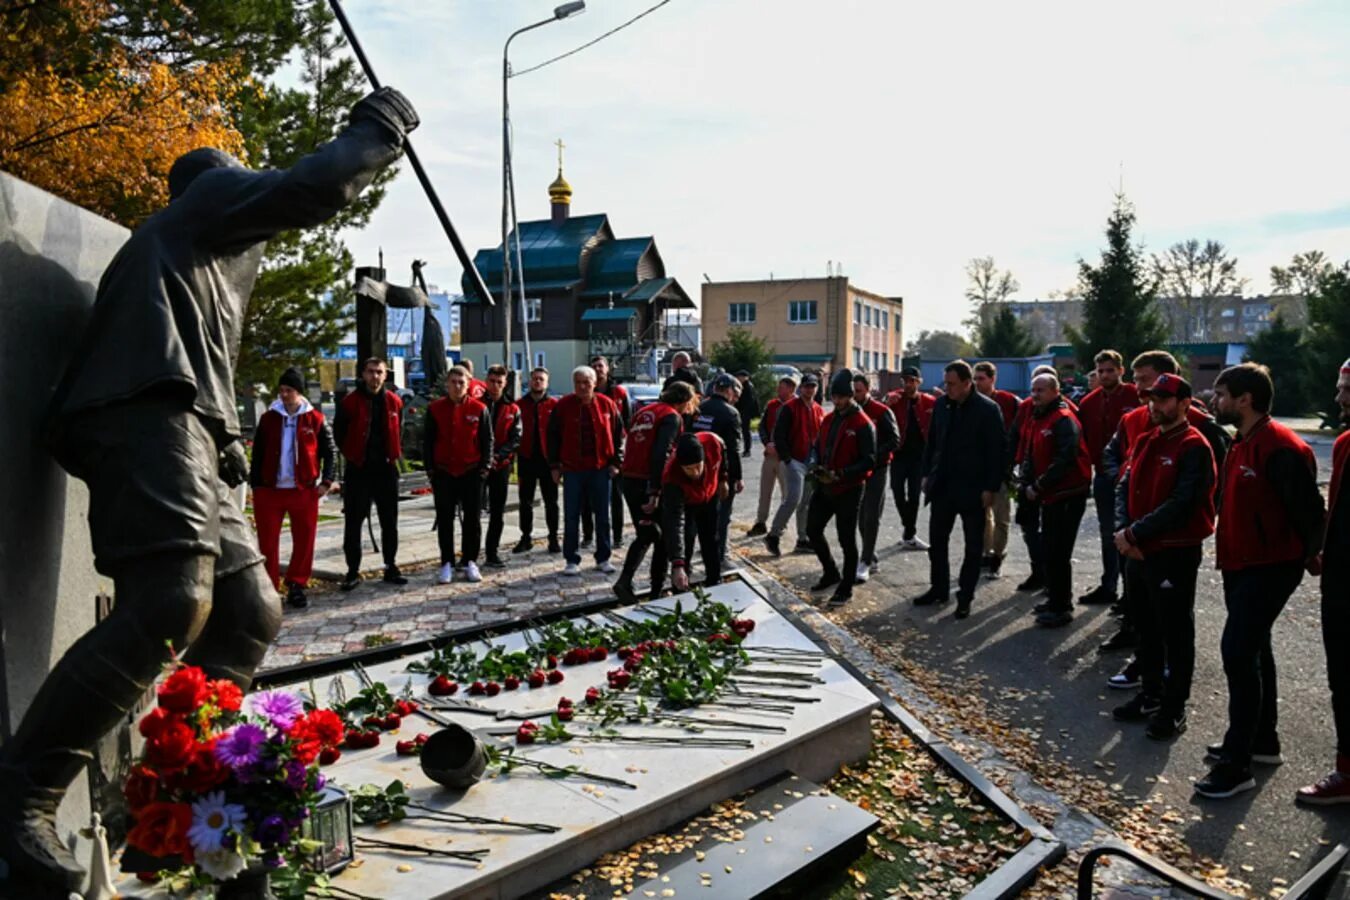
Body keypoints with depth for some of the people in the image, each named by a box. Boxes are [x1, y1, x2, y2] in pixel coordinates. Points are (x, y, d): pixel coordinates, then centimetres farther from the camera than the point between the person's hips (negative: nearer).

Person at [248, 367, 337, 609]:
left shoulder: (315, 419, 0)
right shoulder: (268, 418, 3)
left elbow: (330, 450, 6)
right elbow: (257, 454, 8)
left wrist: (326, 481, -2)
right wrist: (256, 485, 2)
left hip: (304, 490, 0)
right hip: (270, 490, 1)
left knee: (304, 541, 6)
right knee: (268, 543, 3)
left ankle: (296, 586, 20)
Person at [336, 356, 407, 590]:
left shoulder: (394, 402, 4)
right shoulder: (350, 402, -5)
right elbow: (338, 433, 4)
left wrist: (395, 455, 9)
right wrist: (351, 455, 3)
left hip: (386, 469, 3)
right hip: (357, 471, -2)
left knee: (390, 522, 9)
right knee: (353, 523, 2)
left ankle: (391, 567, 20)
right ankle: (353, 571, 10)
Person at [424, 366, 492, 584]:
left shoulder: (479, 409, -1)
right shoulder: (435, 409, 2)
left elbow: (487, 440, 2)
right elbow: (427, 441, 5)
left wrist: (484, 467, -5)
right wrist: (430, 468, -1)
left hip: (472, 472, -1)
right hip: (443, 472, 1)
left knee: (472, 519, 6)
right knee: (444, 519, 5)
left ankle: (470, 562, 16)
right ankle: (447, 564, 13)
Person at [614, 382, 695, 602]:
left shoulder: (644, 411, 18)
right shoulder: (672, 417, -7)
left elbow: (632, 448, 15)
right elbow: (660, 454, -19)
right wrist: (655, 491, -21)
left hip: (629, 480, 7)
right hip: (649, 482, -7)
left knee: (645, 534, 18)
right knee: (664, 535, 8)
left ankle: (625, 580, 3)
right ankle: (657, 590, 12)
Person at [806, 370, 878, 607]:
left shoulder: (863, 424, -12)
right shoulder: (828, 420, 11)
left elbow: (869, 461, -15)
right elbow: (818, 447, 19)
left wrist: (841, 474, -24)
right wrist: (816, 464, -3)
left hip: (849, 490, -7)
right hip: (823, 487, 8)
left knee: (847, 539, 2)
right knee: (813, 529, 14)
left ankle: (846, 588, 15)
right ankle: (831, 573, 34)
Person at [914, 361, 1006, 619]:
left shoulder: (988, 409, -11)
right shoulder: (941, 405, 4)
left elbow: (996, 451, -12)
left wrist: (990, 487, -14)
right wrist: (927, 474, 8)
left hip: (972, 488, -5)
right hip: (943, 485, 5)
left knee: (973, 546, 6)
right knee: (936, 540, 11)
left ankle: (965, 596, 16)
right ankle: (939, 589, 25)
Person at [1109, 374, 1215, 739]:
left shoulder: (1194, 448, -14)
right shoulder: (1144, 443, 11)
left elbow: (1181, 505, -22)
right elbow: (1124, 488, 7)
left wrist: (1134, 534, -19)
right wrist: (1123, 532, -9)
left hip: (1175, 554, -8)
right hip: (1138, 551, 8)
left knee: (1176, 634, 4)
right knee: (1147, 628, 18)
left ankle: (1174, 709, 16)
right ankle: (1150, 696, 32)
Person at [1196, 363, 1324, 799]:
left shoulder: (1282, 448, -19)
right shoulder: (1241, 445, 12)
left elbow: (1308, 507, -17)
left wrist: (1311, 554, -4)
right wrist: (1227, 554, 15)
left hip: (1270, 566, -10)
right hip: (1240, 564, 10)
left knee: (1238, 651, -13)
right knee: (1253, 649, 18)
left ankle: (1237, 764, -6)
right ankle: (1262, 738, 34)